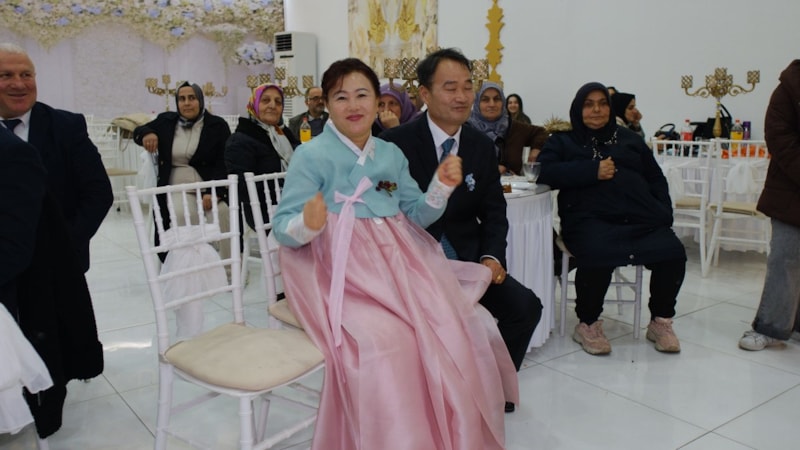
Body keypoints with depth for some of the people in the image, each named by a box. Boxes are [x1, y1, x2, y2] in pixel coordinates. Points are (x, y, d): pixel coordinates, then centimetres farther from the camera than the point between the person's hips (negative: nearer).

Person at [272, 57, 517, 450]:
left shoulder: (392, 154, 14)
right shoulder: (311, 155, -2)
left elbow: (417, 215, 14)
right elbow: (283, 228, -4)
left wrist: (441, 187, -4)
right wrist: (307, 225, -27)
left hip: (399, 261, 5)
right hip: (343, 270, -5)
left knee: (455, 328, -14)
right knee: (383, 344, -30)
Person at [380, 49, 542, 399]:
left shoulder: (483, 147, 6)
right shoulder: (396, 143, -8)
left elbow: (493, 213, 7)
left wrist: (492, 257, -12)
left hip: (468, 260, 5)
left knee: (525, 306, -10)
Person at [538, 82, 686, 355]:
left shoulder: (629, 139, 27)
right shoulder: (562, 141, 17)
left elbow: (656, 178, 22)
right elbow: (544, 171, -2)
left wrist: (664, 213, 4)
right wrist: (593, 170, -8)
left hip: (641, 217, 4)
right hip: (591, 218, -3)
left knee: (673, 254, -23)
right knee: (598, 258, -35)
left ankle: (661, 322, 2)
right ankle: (587, 325, -10)